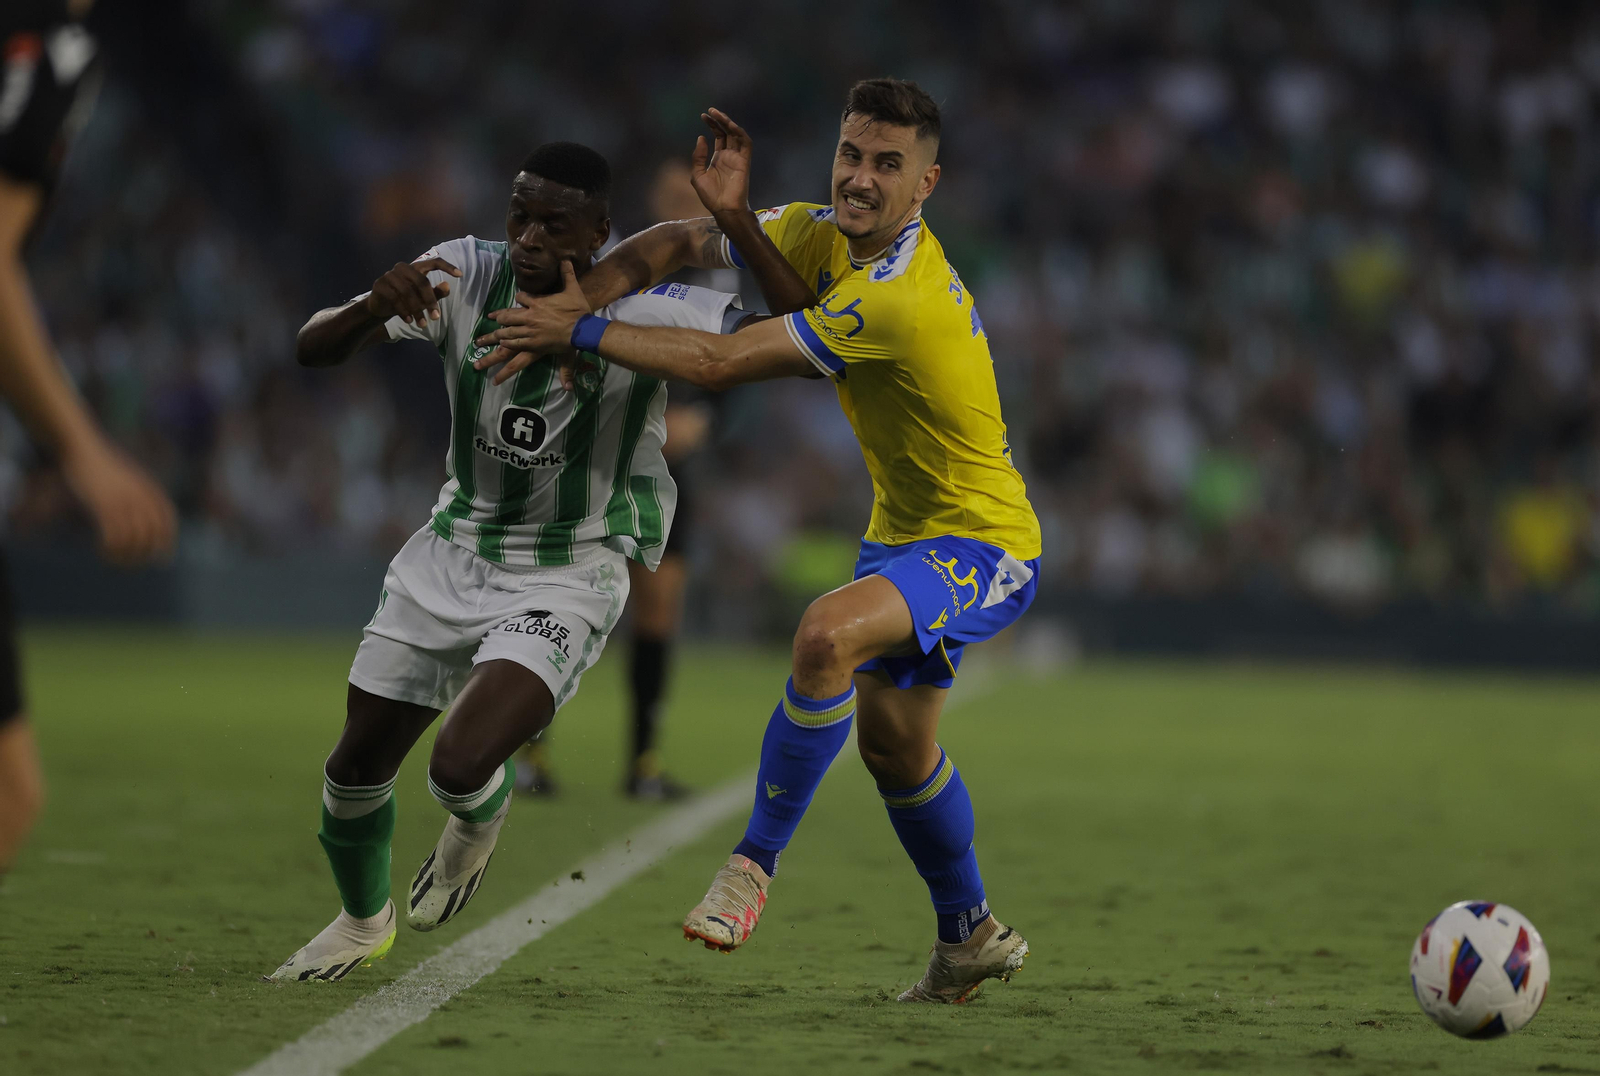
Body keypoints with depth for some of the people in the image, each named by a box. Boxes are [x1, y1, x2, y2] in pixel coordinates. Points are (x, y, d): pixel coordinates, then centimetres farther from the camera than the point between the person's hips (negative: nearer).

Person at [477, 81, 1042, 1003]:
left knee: (829, 636, -34)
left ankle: (755, 865, -21)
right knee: (891, 740, 17)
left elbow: (721, 363, -29)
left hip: (983, 545, -10)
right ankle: (973, 938, 38)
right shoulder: (828, 235, -3)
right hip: (906, 528, 10)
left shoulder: (899, 299, -31)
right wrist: (572, 302, -13)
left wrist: (582, 332, -19)